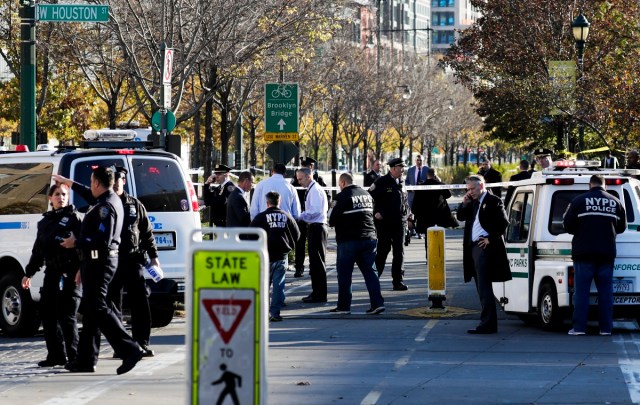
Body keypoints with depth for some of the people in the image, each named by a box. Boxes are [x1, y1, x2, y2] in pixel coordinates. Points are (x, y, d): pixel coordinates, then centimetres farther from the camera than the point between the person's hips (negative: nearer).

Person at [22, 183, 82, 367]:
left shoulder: (74, 218, 1)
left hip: (69, 273, -7)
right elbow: (38, 249, 25)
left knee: (66, 315, -9)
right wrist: (29, 273, 24)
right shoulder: (45, 222, 19)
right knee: (47, 314, 5)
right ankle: (56, 355, 12)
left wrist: (81, 269, -20)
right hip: (51, 272, 7)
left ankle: (73, 356, -3)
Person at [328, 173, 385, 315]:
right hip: (369, 238, 6)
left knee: (344, 274, 4)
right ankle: (377, 302, -2)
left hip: (348, 240, -6)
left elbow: (333, 220, -11)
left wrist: (332, 222, 10)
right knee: (370, 271, 7)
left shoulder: (343, 196, -11)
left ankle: (344, 306, 6)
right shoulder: (366, 194, 11)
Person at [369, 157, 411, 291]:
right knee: (382, 251, 0)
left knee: (399, 253, 3)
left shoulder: (401, 183, 12)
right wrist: (375, 213, -10)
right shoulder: (382, 182, -7)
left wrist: (406, 216, 13)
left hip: (399, 224, 5)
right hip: (384, 224, -5)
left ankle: (398, 281, 6)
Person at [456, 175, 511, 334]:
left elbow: (503, 222, -14)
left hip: (485, 248, -9)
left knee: (484, 288, -12)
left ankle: (488, 323, -12)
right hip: (473, 248, 9)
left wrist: (490, 239, -13)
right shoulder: (473, 203, 17)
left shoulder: (493, 201, -8)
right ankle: (489, 323, 16)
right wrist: (465, 203, 4)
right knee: (482, 288, 11)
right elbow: (461, 217, 21)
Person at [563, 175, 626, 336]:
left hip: (584, 252, -3)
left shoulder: (579, 201, -5)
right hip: (607, 254, 3)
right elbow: (621, 227, 14)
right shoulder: (615, 202, 5)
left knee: (581, 291, 1)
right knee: (605, 291, 8)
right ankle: (606, 327, 6)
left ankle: (579, 327, -3)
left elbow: (568, 225, -3)